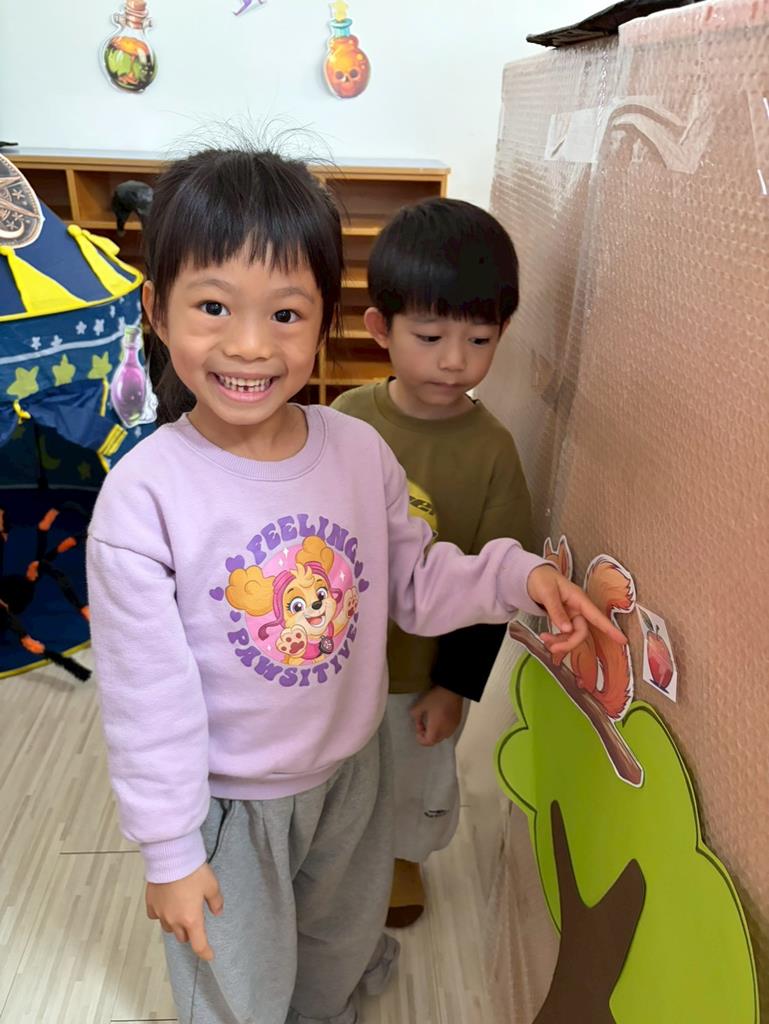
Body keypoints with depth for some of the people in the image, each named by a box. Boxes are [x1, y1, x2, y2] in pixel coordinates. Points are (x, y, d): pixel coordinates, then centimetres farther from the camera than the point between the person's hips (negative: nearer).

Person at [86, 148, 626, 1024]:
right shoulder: (144, 497, -27)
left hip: (353, 767, 5)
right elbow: (147, 696, -20)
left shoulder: (360, 450, -16)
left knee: (343, 949, 33)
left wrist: (517, 575, -19)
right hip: (229, 800, -4)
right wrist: (169, 849, -12)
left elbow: (414, 586, -3)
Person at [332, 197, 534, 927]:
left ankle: (405, 854, 56)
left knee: (416, 774, 25)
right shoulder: (348, 417, -17)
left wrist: (456, 686, -10)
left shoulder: (490, 450, -22)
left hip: (423, 665, -2)